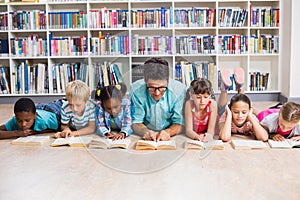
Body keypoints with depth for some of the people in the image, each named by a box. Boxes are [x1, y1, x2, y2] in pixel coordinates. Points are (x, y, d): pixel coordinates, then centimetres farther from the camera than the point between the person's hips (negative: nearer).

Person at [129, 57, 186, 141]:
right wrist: (146, 131, -28)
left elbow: (179, 123, -6)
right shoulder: (136, 90, -14)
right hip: (145, 139, 0)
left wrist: (167, 132, -28)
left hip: (170, 139, 0)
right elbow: (136, 123, -6)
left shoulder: (179, 90, -14)